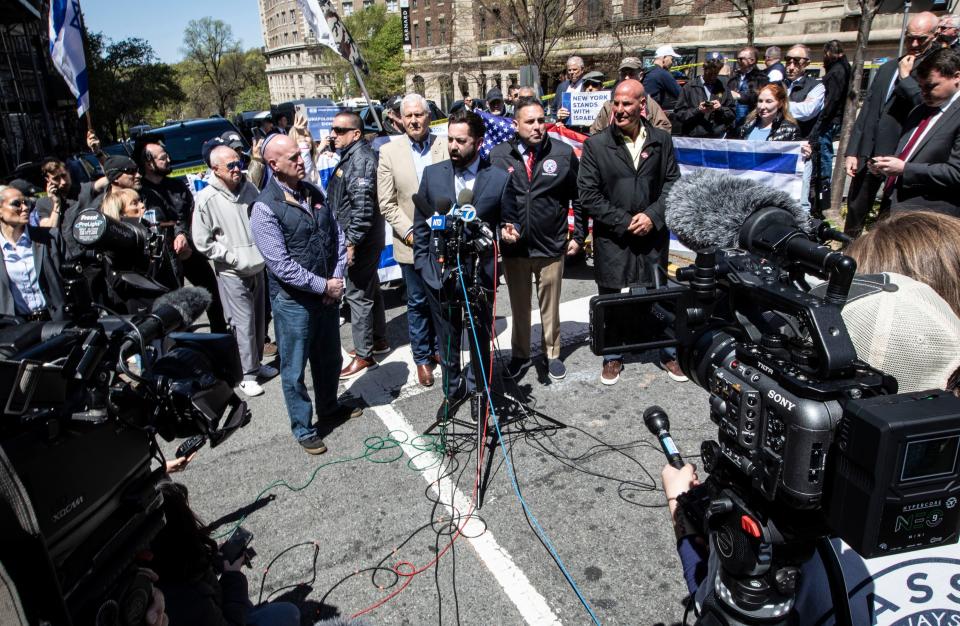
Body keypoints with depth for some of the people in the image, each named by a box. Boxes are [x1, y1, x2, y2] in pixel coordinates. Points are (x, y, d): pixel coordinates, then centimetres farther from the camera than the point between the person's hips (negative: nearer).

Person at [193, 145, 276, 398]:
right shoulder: (207, 199, -12)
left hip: (257, 268, 5)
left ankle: (256, 362, 32)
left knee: (259, 319, 14)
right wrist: (233, 257, -13)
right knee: (244, 323, -3)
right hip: (232, 273, -5)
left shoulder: (249, 188, 2)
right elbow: (202, 242, -9)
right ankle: (247, 374, 10)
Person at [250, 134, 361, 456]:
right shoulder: (265, 207, -17)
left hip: (327, 293, 7)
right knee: (295, 369, 8)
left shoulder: (313, 192, 4)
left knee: (331, 359, 22)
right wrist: (323, 285, -16)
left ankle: (329, 407, 45)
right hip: (293, 300, -7)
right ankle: (303, 429, 26)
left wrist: (336, 278, -3)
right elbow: (280, 264, -20)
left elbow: (337, 236, 8)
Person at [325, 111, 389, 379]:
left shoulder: (360, 159, -18)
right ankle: (379, 340, 34)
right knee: (370, 289, 19)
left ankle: (364, 355, 5)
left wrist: (352, 241, -25)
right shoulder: (351, 155, 14)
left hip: (360, 239, -11)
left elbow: (363, 205, -26)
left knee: (358, 294, -4)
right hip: (361, 239, 11)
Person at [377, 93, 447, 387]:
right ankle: (422, 357, 26)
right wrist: (410, 232, -13)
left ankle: (440, 348, 34)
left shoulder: (446, 147, -3)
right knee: (418, 303, 11)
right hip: (411, 242, -1)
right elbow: (387, 203, -4)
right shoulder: (389, 152, -2)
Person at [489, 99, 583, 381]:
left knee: (550, 306, 14)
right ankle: (520, 354, 33)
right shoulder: (499, 155, -3)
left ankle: (552, 354, 33)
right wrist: (499, 227, -11)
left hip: (552, 246, 0)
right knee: (519, 306, 15)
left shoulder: (564, 153, -3)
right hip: (513, 246, 1)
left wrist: (578, 236, 3)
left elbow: (578, 197, 4)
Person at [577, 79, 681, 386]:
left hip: (653, 235, 2)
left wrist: (653, 215, -9)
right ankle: (613, 355, 26)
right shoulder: (596, 144, -4)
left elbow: (672, 183, 7)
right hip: (611, 238, -1)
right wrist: (623, 221, -11)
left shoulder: (661, 140, 4)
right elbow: (588, 194, -7)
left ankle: (666, 351, 30)